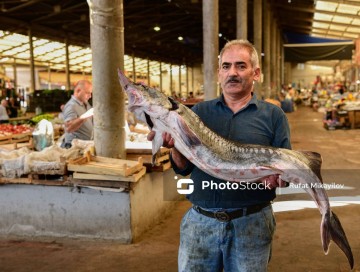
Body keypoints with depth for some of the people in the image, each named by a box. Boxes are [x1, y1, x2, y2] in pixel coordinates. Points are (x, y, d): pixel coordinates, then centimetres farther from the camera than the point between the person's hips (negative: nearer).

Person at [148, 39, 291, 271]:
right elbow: (184, 168, 3)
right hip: (200, 221, 2)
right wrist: (174, 145, -18)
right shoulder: (200, 111, 6)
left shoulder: (273, 115, 1)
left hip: (251, 223, -1)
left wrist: (278, 176, -23)